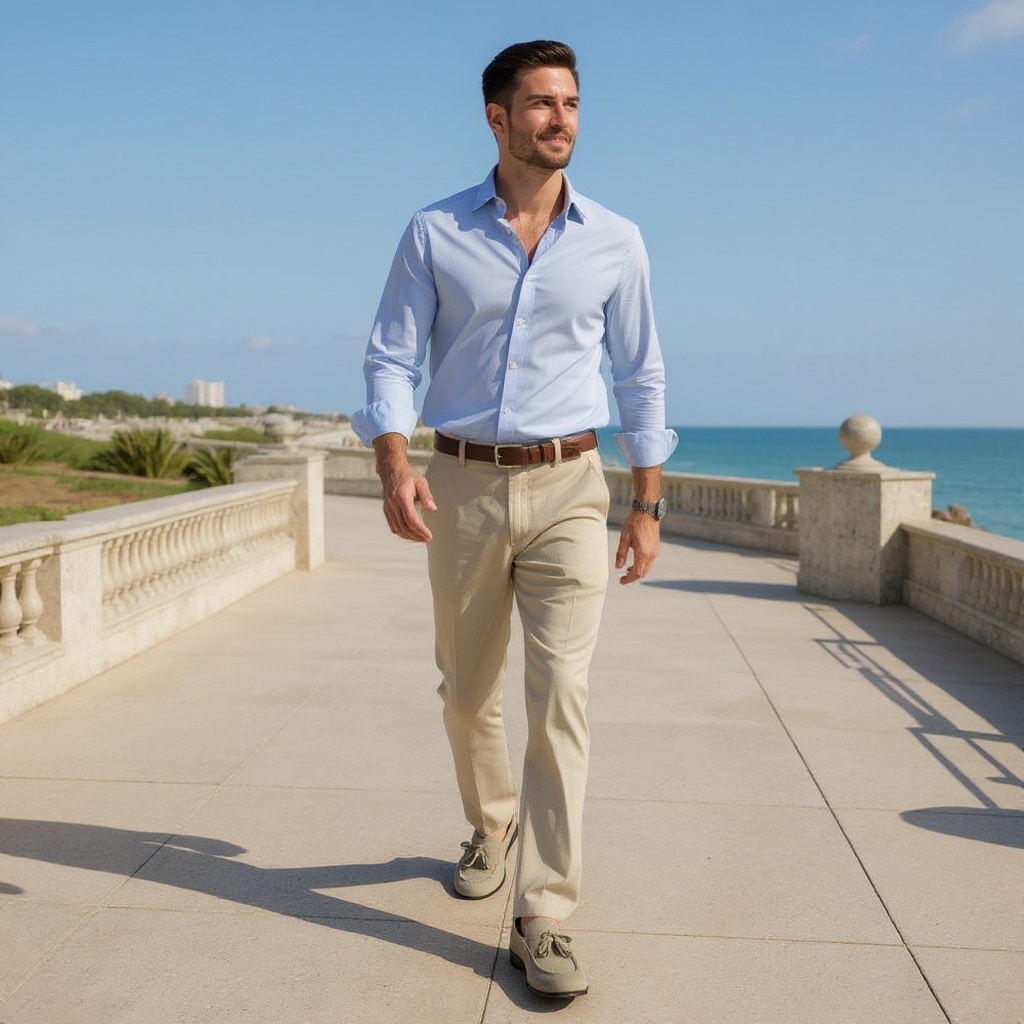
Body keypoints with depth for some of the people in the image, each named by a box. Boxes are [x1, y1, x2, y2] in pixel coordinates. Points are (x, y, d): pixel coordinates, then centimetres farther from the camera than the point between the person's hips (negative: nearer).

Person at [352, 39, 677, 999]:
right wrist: (394, 470, -18)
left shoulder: (615, 242, 3)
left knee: (559, 697, -11)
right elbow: (391, 359, -1)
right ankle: (491, 824, 42)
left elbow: (640, 377, 9)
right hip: (463, 487, 1)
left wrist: (647, 505, 6)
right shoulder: (434, 234, 1)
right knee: (467, 693, 14)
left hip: (567, 489, -1)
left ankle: (542, 922, -4)